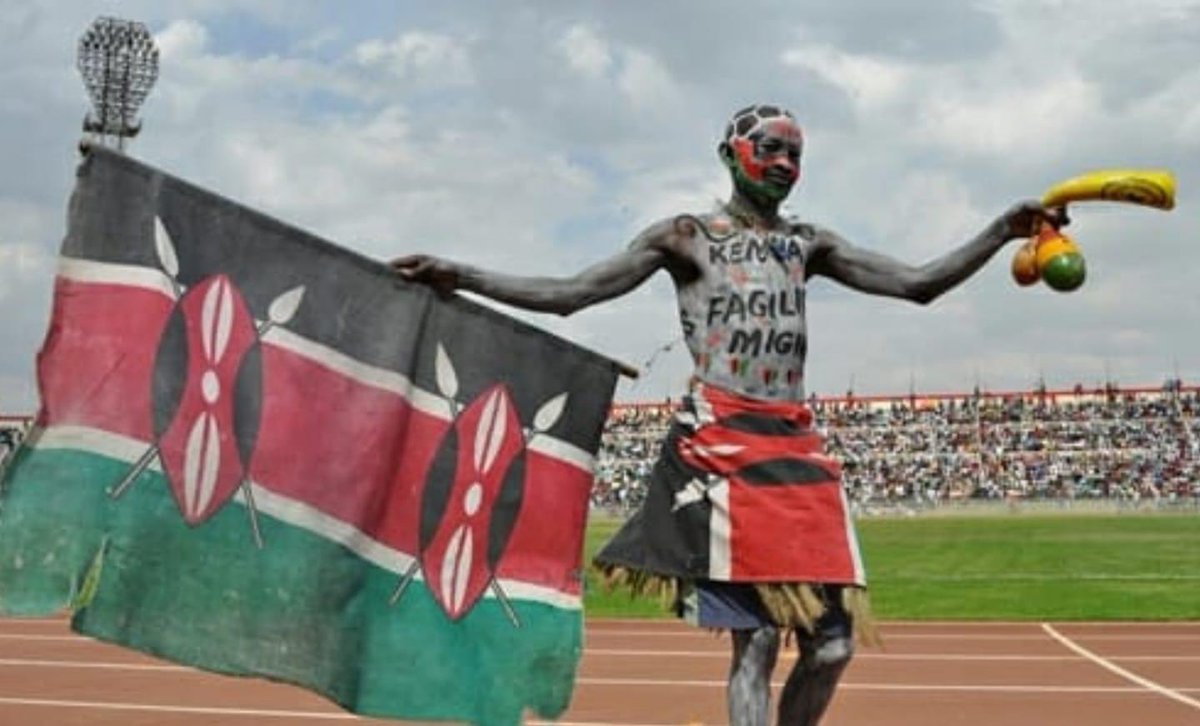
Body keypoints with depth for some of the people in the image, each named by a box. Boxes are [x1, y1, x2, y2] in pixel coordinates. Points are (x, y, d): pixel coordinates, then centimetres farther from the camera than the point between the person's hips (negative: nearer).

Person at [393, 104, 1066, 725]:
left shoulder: (810, 244, 17)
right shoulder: (686, 237, 5)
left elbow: (918, 283, 14)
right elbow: (570, 294, 2)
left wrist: (1003, 232, 3)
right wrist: (460, 277, -6)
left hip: (798, 446, 5)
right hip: (720, 447, -5)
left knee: (833, 641, 0)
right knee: (756, 636, -9)